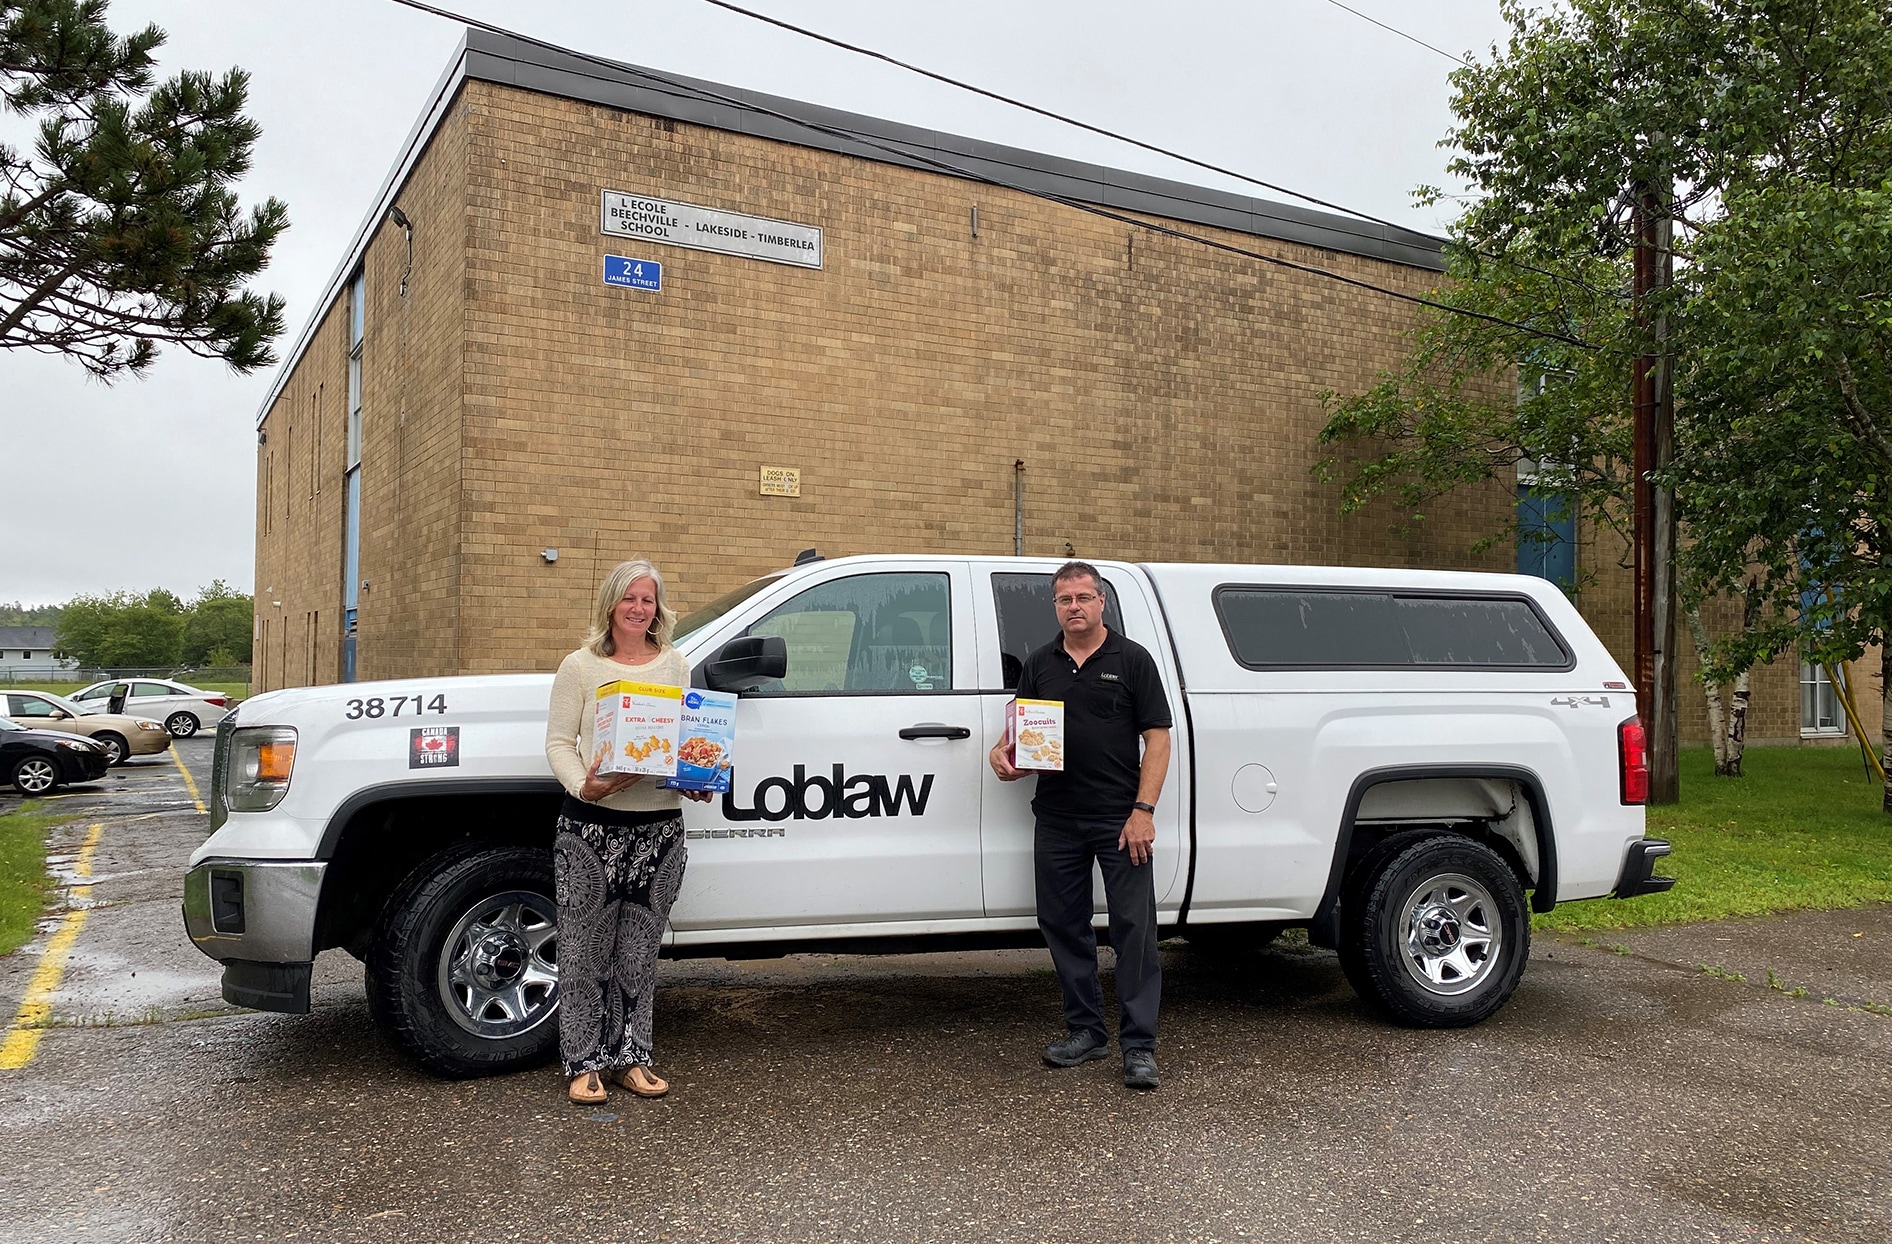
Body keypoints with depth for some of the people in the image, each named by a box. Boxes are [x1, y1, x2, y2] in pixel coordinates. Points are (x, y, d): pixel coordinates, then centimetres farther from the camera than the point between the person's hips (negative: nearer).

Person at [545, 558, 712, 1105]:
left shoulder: (674, 665, 11)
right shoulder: (580, 666, 2)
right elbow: (559, 741, -1)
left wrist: (698, 780, -4)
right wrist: (583, 784, -19)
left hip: (660, 828, 3)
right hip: (592, 826, -3)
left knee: (639, 952, 11)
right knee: (586, 949, 3)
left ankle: (630, 1057, 22)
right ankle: (585, 1063, 14)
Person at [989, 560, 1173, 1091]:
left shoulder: (1132, 659, 0)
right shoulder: (1039, 665, 12)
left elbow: (1157, 738, -4)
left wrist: (1143, 811, -13)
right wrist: (1003, 754, -6)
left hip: (1120, 821, -4)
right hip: (1056, 822, 5)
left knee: (1133, 928, -4)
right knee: (1063, 927, 10)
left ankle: (1139, 1046, 3)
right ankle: (1085, 1030, 24)